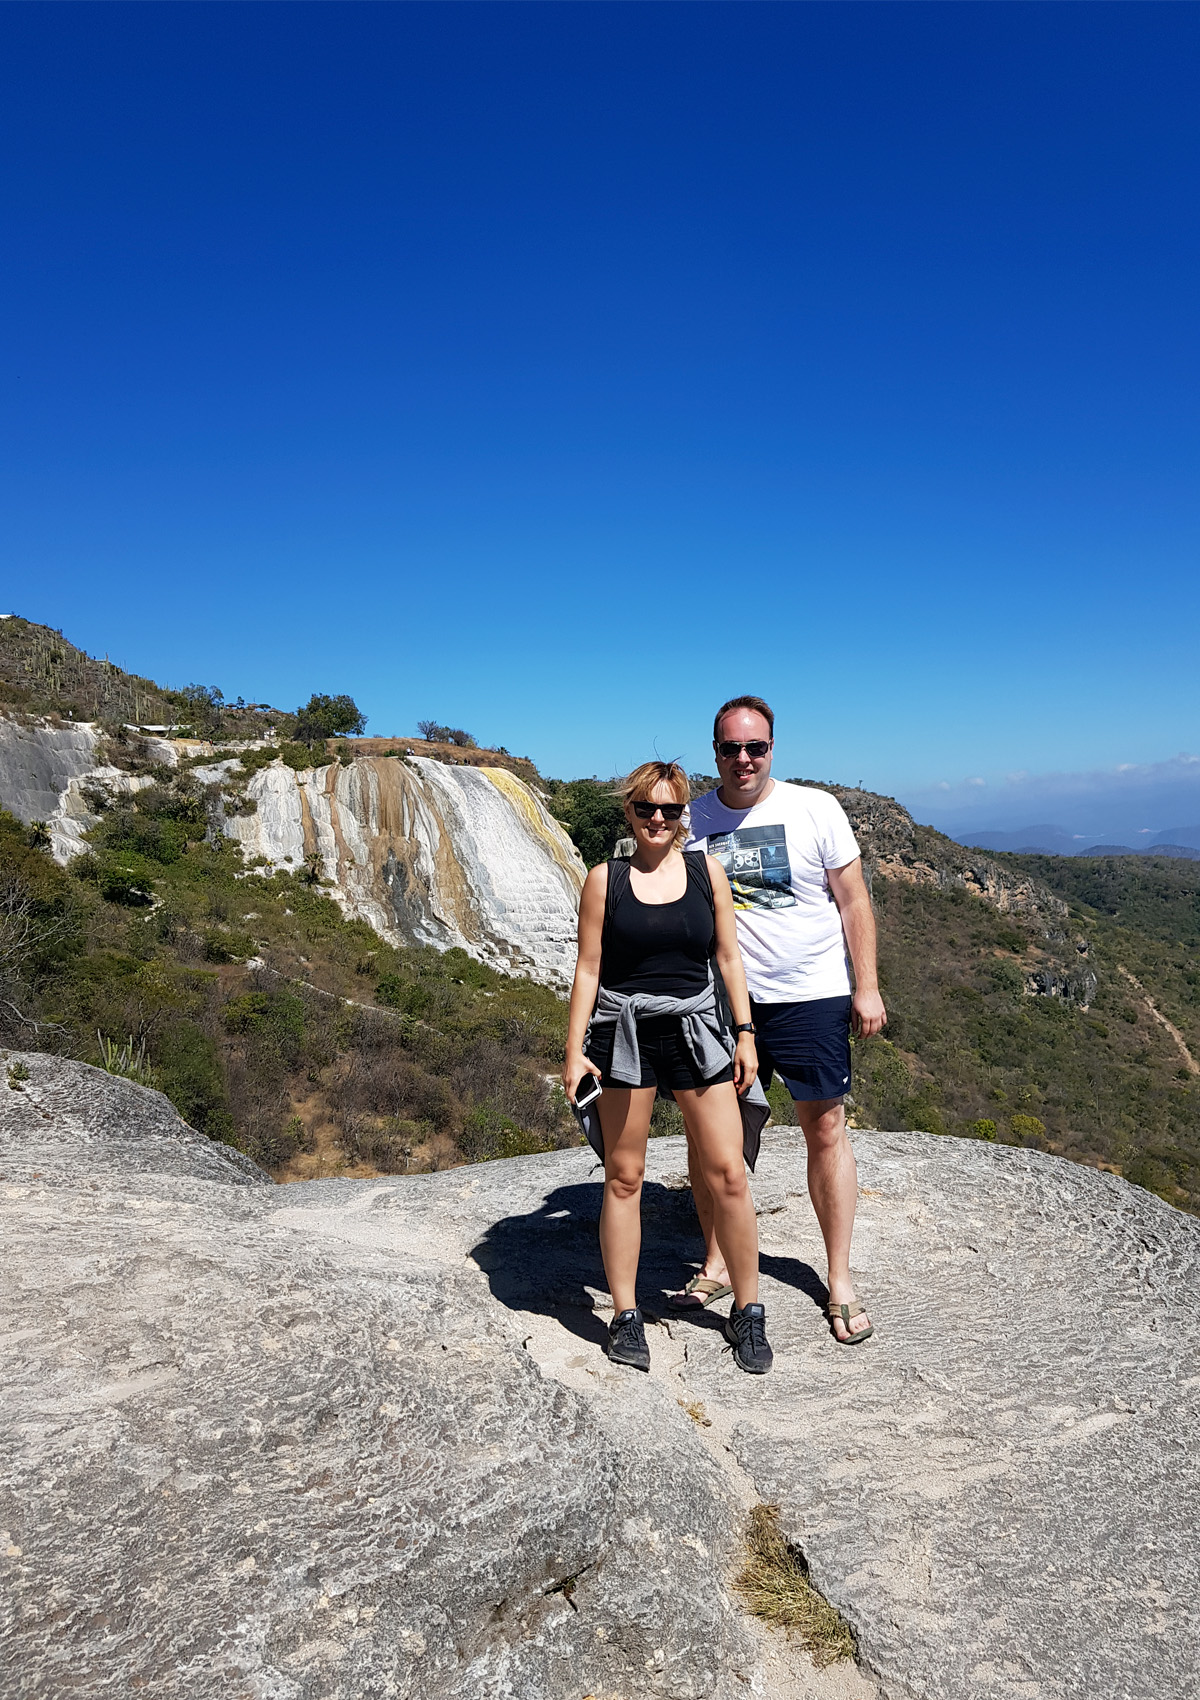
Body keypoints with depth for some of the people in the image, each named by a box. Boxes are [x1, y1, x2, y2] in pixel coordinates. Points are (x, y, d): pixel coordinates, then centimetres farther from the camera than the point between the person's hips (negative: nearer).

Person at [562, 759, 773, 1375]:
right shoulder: (604, 880, 0)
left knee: (727, 1174, 1)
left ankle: (747, 1312, 19)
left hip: (696, 1029, 1)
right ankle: (625, 1315, 22)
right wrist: (574, 1052, -3)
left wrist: (745, 1034, 3)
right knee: (623, 1177, 7)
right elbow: (588, 970, 0)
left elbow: (728, 958, 8)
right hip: (623, 1033, -1)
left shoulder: (707, 871, 5)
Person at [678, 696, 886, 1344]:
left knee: (826, 1131, 6)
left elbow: (853, 901, 1)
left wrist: (867, 988, -3)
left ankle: (839, 1280, 22)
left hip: (810, 998, -2)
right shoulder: (691, 822, 3)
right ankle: (717, 1261, 28)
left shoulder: (816, 809, -3)